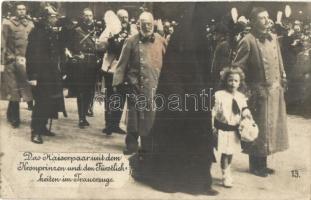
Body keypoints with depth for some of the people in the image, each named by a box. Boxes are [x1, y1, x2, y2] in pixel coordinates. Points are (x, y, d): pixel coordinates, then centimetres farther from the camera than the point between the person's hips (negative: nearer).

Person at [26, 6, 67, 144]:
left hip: (53, 74, 7)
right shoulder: (37, 32, -10)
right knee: (41, 103, -4)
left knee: (50, 102, 10)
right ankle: (35, 132, 6)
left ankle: (43, 127, 25)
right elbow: (31, 55, -14)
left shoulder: (55, 32, 11)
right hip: (41, 74, -7)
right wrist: (32, 76, -17)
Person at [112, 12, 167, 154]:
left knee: (150, 115, 7)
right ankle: (131, 144, 17)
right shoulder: (131, 41, 2)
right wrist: (117, 82, -4)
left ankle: (148, 145, 20)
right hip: (135, 84, -1)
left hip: (154, 85, 1)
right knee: (134, 114, 4)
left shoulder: (161, 41, 7)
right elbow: (122, 63, 1)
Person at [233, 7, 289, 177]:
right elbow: (236, 68, -12)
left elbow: (279, 63, 18)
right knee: (259, 129, 2)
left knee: (271, 127, 14)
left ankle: (262, 164, 28)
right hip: (259, 92, -7)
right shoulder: (248, 41, -13)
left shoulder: (273, 38, 9)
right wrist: (246, 89, -12)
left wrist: (282, 81, 14)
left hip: (275, 91, 7)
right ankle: (255, 166, 19)